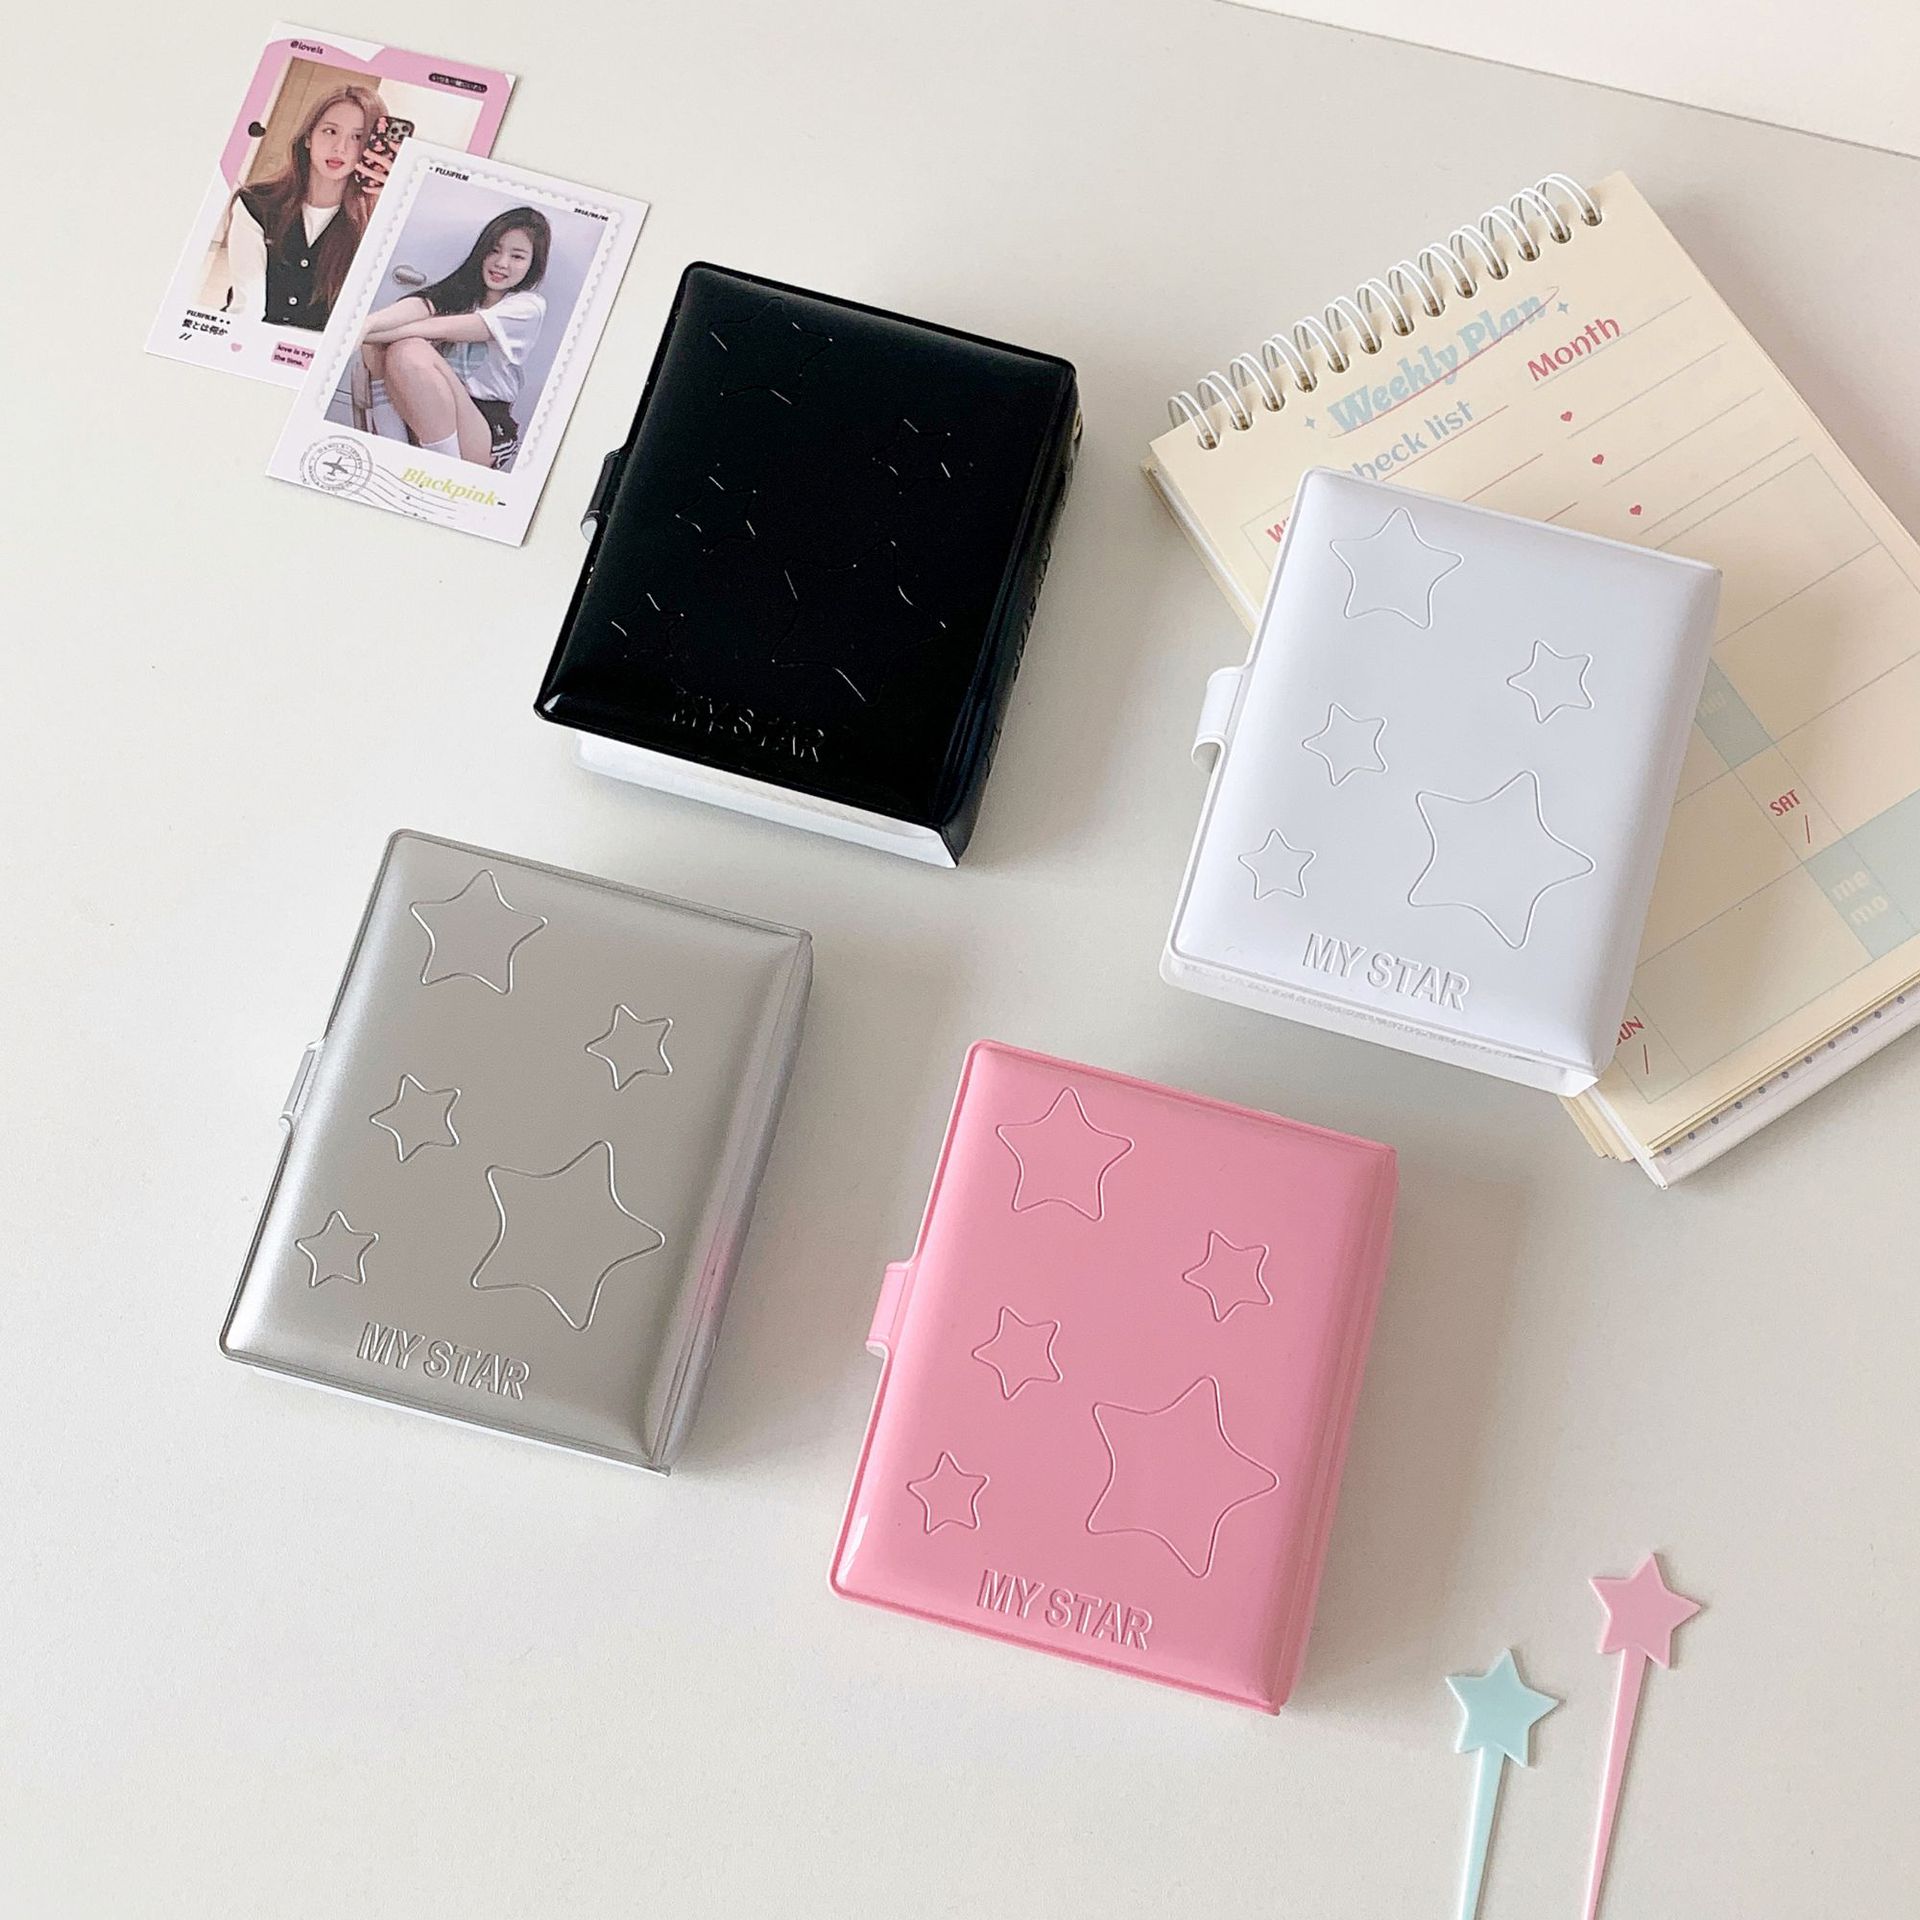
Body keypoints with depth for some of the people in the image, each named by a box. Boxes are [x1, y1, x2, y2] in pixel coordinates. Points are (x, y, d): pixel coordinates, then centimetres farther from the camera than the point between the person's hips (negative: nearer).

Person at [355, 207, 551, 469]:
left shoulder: (529, 306, -3)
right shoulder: (462, 288, 12)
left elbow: (444, 328, -15)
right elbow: (419, 306, -12)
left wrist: (372, 334, -23)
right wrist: (365, 325, -34)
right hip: (423, 426, 5)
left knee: (412, 353, -27)